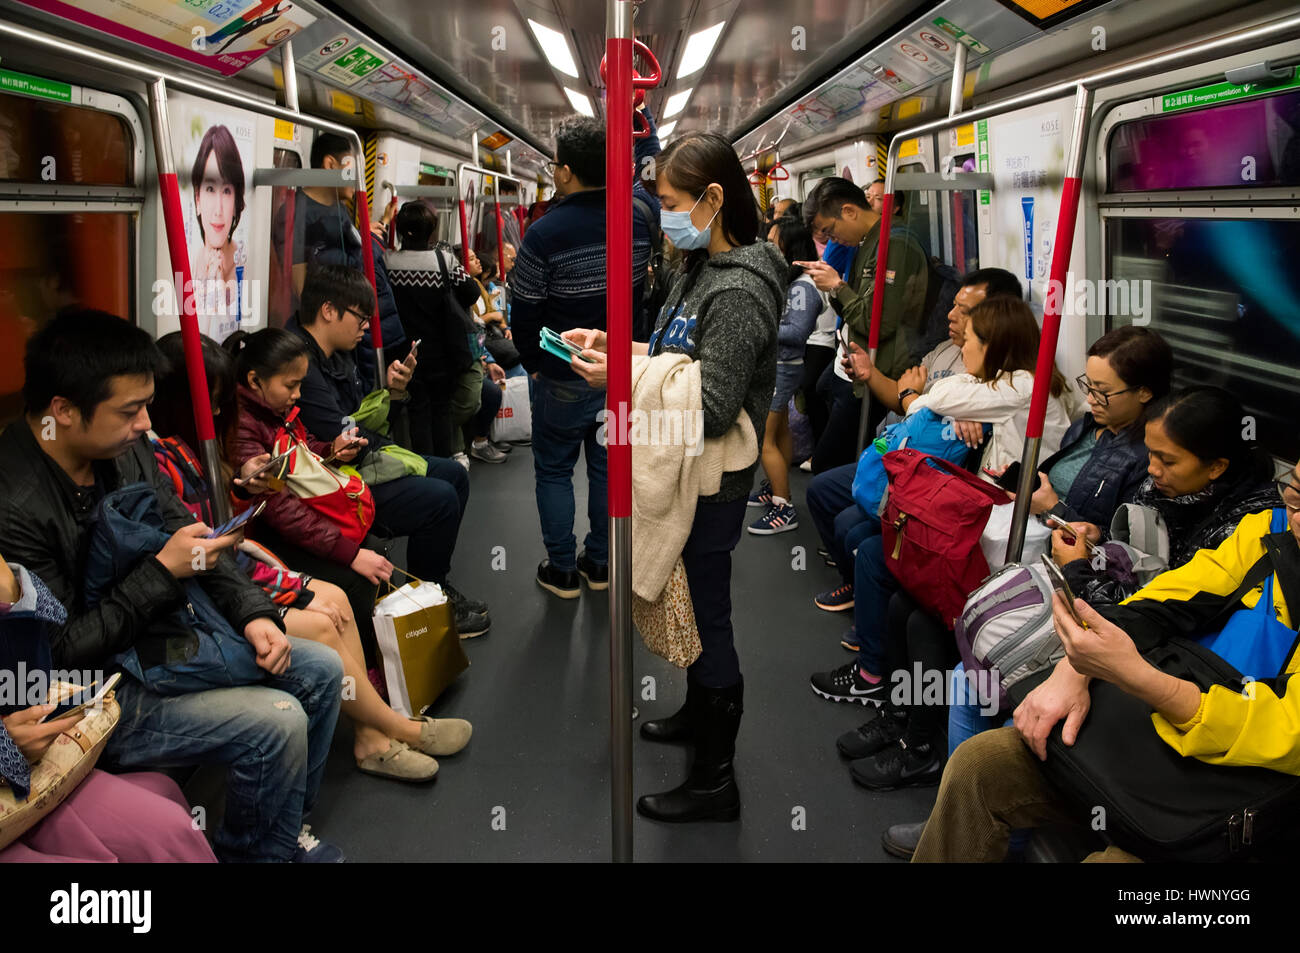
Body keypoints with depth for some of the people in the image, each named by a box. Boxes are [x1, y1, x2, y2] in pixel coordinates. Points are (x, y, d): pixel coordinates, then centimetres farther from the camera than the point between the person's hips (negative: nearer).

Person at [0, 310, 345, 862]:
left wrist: (253, 614, -7)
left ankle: (284, 829, 22)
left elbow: (190, 538, 7)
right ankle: (254, 853, 8)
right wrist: (162, 572, -24)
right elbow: (60, 654, -23)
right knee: (278, 722, -21)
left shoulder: (127, 449, -3)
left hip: (165, 633, 9)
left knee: (321, 671, 6)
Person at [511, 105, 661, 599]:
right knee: (608, 465, 15)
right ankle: (599, 563, 27)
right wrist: (638, 106, 24)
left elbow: (524, 314, -13)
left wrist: (534, 364, 4)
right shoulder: (638, 212, -8)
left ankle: (562, 571, 18)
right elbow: (650, 160, 16)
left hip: (564, 378, -4)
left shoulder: (545, 233, -20)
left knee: (553, 470, 12)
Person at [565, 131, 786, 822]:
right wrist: (619, 345, 4)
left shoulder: (739, 293, -24)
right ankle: (698, 712, 48)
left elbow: (712, 410, -28)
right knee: (691, 604, 25)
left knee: (707, 617, 2)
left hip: (711, 486, -10)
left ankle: (715, 783, 18)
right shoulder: (702, 267, 7)